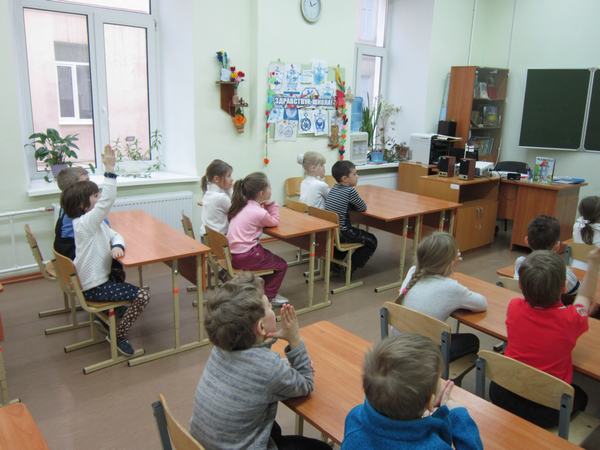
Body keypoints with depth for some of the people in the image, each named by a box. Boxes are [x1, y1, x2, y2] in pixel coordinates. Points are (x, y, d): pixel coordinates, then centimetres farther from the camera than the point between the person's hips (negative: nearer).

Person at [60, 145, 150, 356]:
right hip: (93, 287, -10)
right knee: (142, 296, -13)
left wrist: (117, 246, -17)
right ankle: (118, 336, 0)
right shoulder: (84, 222, -23)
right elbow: (107, 201, -35)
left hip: (98, 278, 10)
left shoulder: (97, 222, 6)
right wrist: (110, 169, -37)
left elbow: (115, 235, 7)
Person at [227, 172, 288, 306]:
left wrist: (266, 205, 4)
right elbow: (275, 222, -1)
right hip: (245, 256, -9)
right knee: (281, 265, 8)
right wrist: (271, 204, 1)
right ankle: (268, 296, 16)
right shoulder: (259, 212, -17)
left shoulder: (243, 205, 7)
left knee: (270, 257, 29)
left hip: (234, 253, 9)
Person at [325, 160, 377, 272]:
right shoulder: (350, 191, -16)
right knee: (371, 241, 9)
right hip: (341, 233, -8)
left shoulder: (334, 187, 7)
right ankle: (350, 268, 10)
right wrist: (356, 206, 13)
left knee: (356, 232, 37)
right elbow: (363, 208, -4)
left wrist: (352, 206, 4)